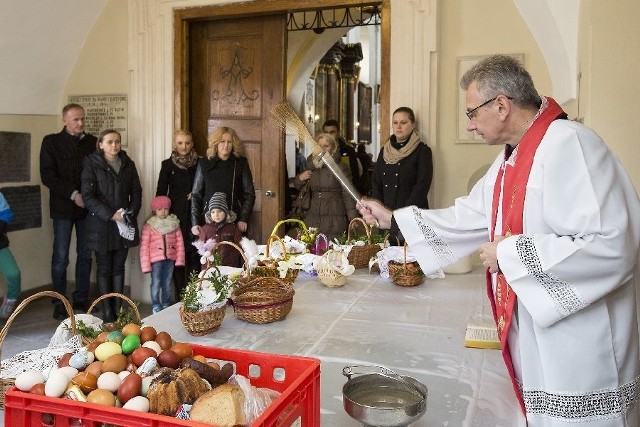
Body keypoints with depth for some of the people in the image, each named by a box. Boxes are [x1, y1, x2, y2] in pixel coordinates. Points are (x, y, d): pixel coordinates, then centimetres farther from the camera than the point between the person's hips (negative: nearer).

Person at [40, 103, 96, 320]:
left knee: (85, 255, 8)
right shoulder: (51, 142, 0)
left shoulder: (92, 142, 8)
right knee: (60, 257, 0)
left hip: (88, 206, 3)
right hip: (63, 207, -3)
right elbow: (47, 176, -7)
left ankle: (81, 298, 20)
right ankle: (59, 303, 11)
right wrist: (73, 194, -15)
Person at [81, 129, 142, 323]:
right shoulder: (92, 164, -3)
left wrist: (131, 213, -6)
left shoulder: (128, 164, 9)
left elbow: (136, 192, 10)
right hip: (102, 225, -3)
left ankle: (118, 310, 14)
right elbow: (88, 196, -9)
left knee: (119, 268, 8)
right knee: (104, 269, 3)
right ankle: (107, 312, 9)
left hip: (125, 225, 3)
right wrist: (111, 215, -17)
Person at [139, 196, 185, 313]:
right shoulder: (149, 225, -6)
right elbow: (144, 246, -7)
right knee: (156, 283, 3)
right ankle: (156, 306, 16)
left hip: (170, 259, 3)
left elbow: (179, 242, 3)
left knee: (167, 283, 12)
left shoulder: (174, 224, 3)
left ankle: (166, 305, 24)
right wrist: (145, 264, -10)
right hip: (156, 259, -3)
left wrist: (180, 259, -2)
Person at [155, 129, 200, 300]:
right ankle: (180, 296, 10)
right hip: (175, 215, 0)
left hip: (195, 215, 0)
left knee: (194, 255, -4)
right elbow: (161, 192, 5)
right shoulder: (168, 164, 4)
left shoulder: (199, 163, 5)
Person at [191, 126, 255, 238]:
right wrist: (195, 223, -1)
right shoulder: (204, 163, 7)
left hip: (235, 220, 0)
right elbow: (196, 195, 8)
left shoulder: (241, 163, 6)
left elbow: (250, 194, 5)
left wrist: (244, 219, -7)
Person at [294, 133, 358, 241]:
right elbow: (298, 187, 24)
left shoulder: (340, 168, -4)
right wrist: (300, 178, 2)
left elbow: (347, 195, -7)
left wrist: (353, 219, -14)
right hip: (312, 219, 5)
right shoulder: (311, 166, 11)